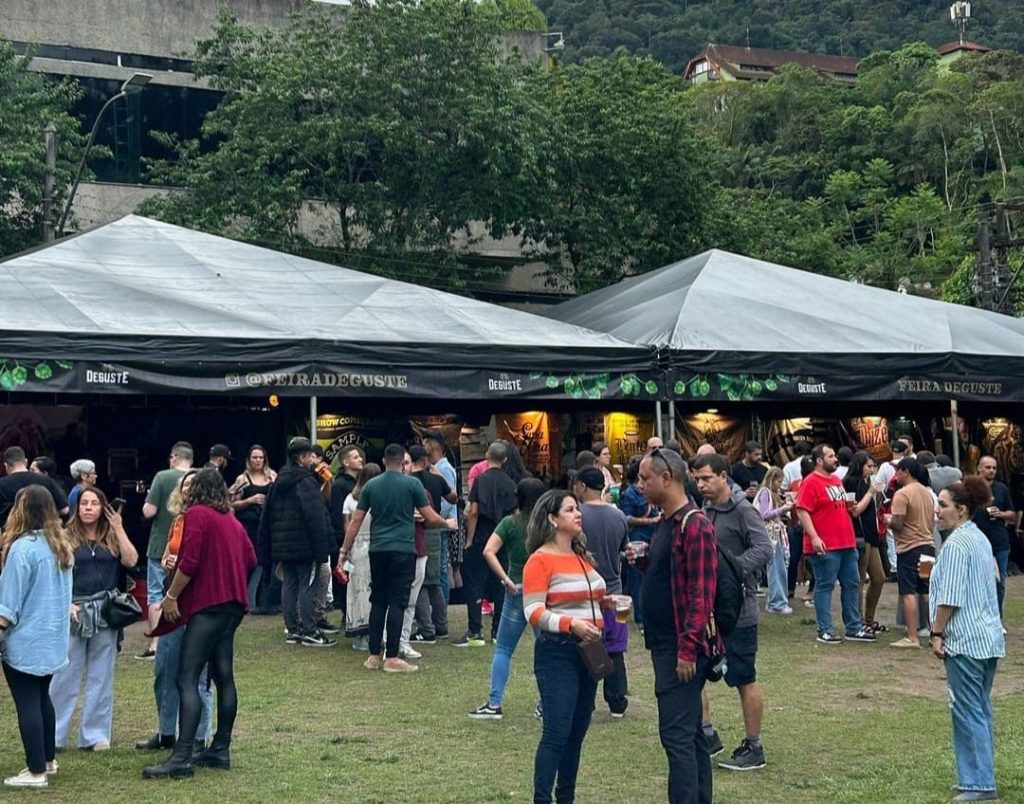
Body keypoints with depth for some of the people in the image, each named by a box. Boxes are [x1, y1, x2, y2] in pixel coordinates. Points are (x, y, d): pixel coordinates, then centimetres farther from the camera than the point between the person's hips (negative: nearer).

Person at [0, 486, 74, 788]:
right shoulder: (61, 546, 7)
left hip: (25, 640, -8)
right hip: (52, 638, 8)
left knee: (27, 704, -2)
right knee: (42, 697, 20)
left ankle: (36, 771, 1)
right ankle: (47, 759, 28)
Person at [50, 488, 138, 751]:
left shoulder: (112, 537, 9)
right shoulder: (67, 537, 1)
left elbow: (131, 561, -7)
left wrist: (118, 529, -6)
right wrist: (66, 603, -14)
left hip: (106, 611, 3)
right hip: (75, 610, -2)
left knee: (101, 676, 7)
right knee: (65, 675, -1)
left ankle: (95, 734, 14)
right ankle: (52, 734, 7)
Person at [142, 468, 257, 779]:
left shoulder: (196, 514, -6)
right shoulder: (231, 520, 17)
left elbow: (189, 562, -15)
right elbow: (250, 558, 20)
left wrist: (171, 596, -7)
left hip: (207, 604, -9)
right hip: (232, 603, 9)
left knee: (187, 680, -12)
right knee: (223, 675, 11)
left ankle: (181, 757, -19)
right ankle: (220, 750, 15)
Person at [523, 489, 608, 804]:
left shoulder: (582, 556, 13)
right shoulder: (540, 560, -9)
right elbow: (533, 613, -17)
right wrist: (571, 624, -28)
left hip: (588, 650, 8)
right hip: (557, 652, -8)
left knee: (578, 731, 11)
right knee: (557, 732, -11)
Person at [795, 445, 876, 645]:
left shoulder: (836, 480, 17)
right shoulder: (810, 483, -11)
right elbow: (802, 511, -18)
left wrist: (851, 507, 13)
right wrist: (814, 537, -24)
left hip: (847, 543, 9)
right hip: (825, 546, -9)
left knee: (852, 584, 11)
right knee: (825, 586, -3)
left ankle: (854, 628, 19)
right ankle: (825, 631, 3)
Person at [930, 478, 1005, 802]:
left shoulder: (956, 543, -15)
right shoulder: (980, 539, 15)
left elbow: (950, 597, -18)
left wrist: (937, 633, -11)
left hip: (965, 639, -10)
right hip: (989, 637, 10)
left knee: (968, 712, -5)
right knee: (981, 710, 14)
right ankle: (980, 777, 20)